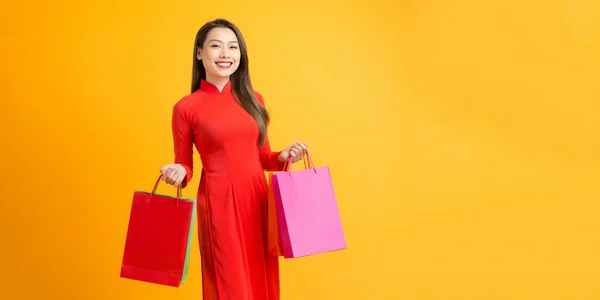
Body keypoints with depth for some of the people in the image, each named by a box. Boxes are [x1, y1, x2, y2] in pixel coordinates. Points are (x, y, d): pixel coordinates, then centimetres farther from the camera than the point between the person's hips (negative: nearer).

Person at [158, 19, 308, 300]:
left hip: (257, 200, 4)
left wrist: (283, 156, -4)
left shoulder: (253, 99, 9)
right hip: (218, 203, -4)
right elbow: (184, 164, 4)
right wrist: (177, 172, -17)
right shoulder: (186, 107, -4)